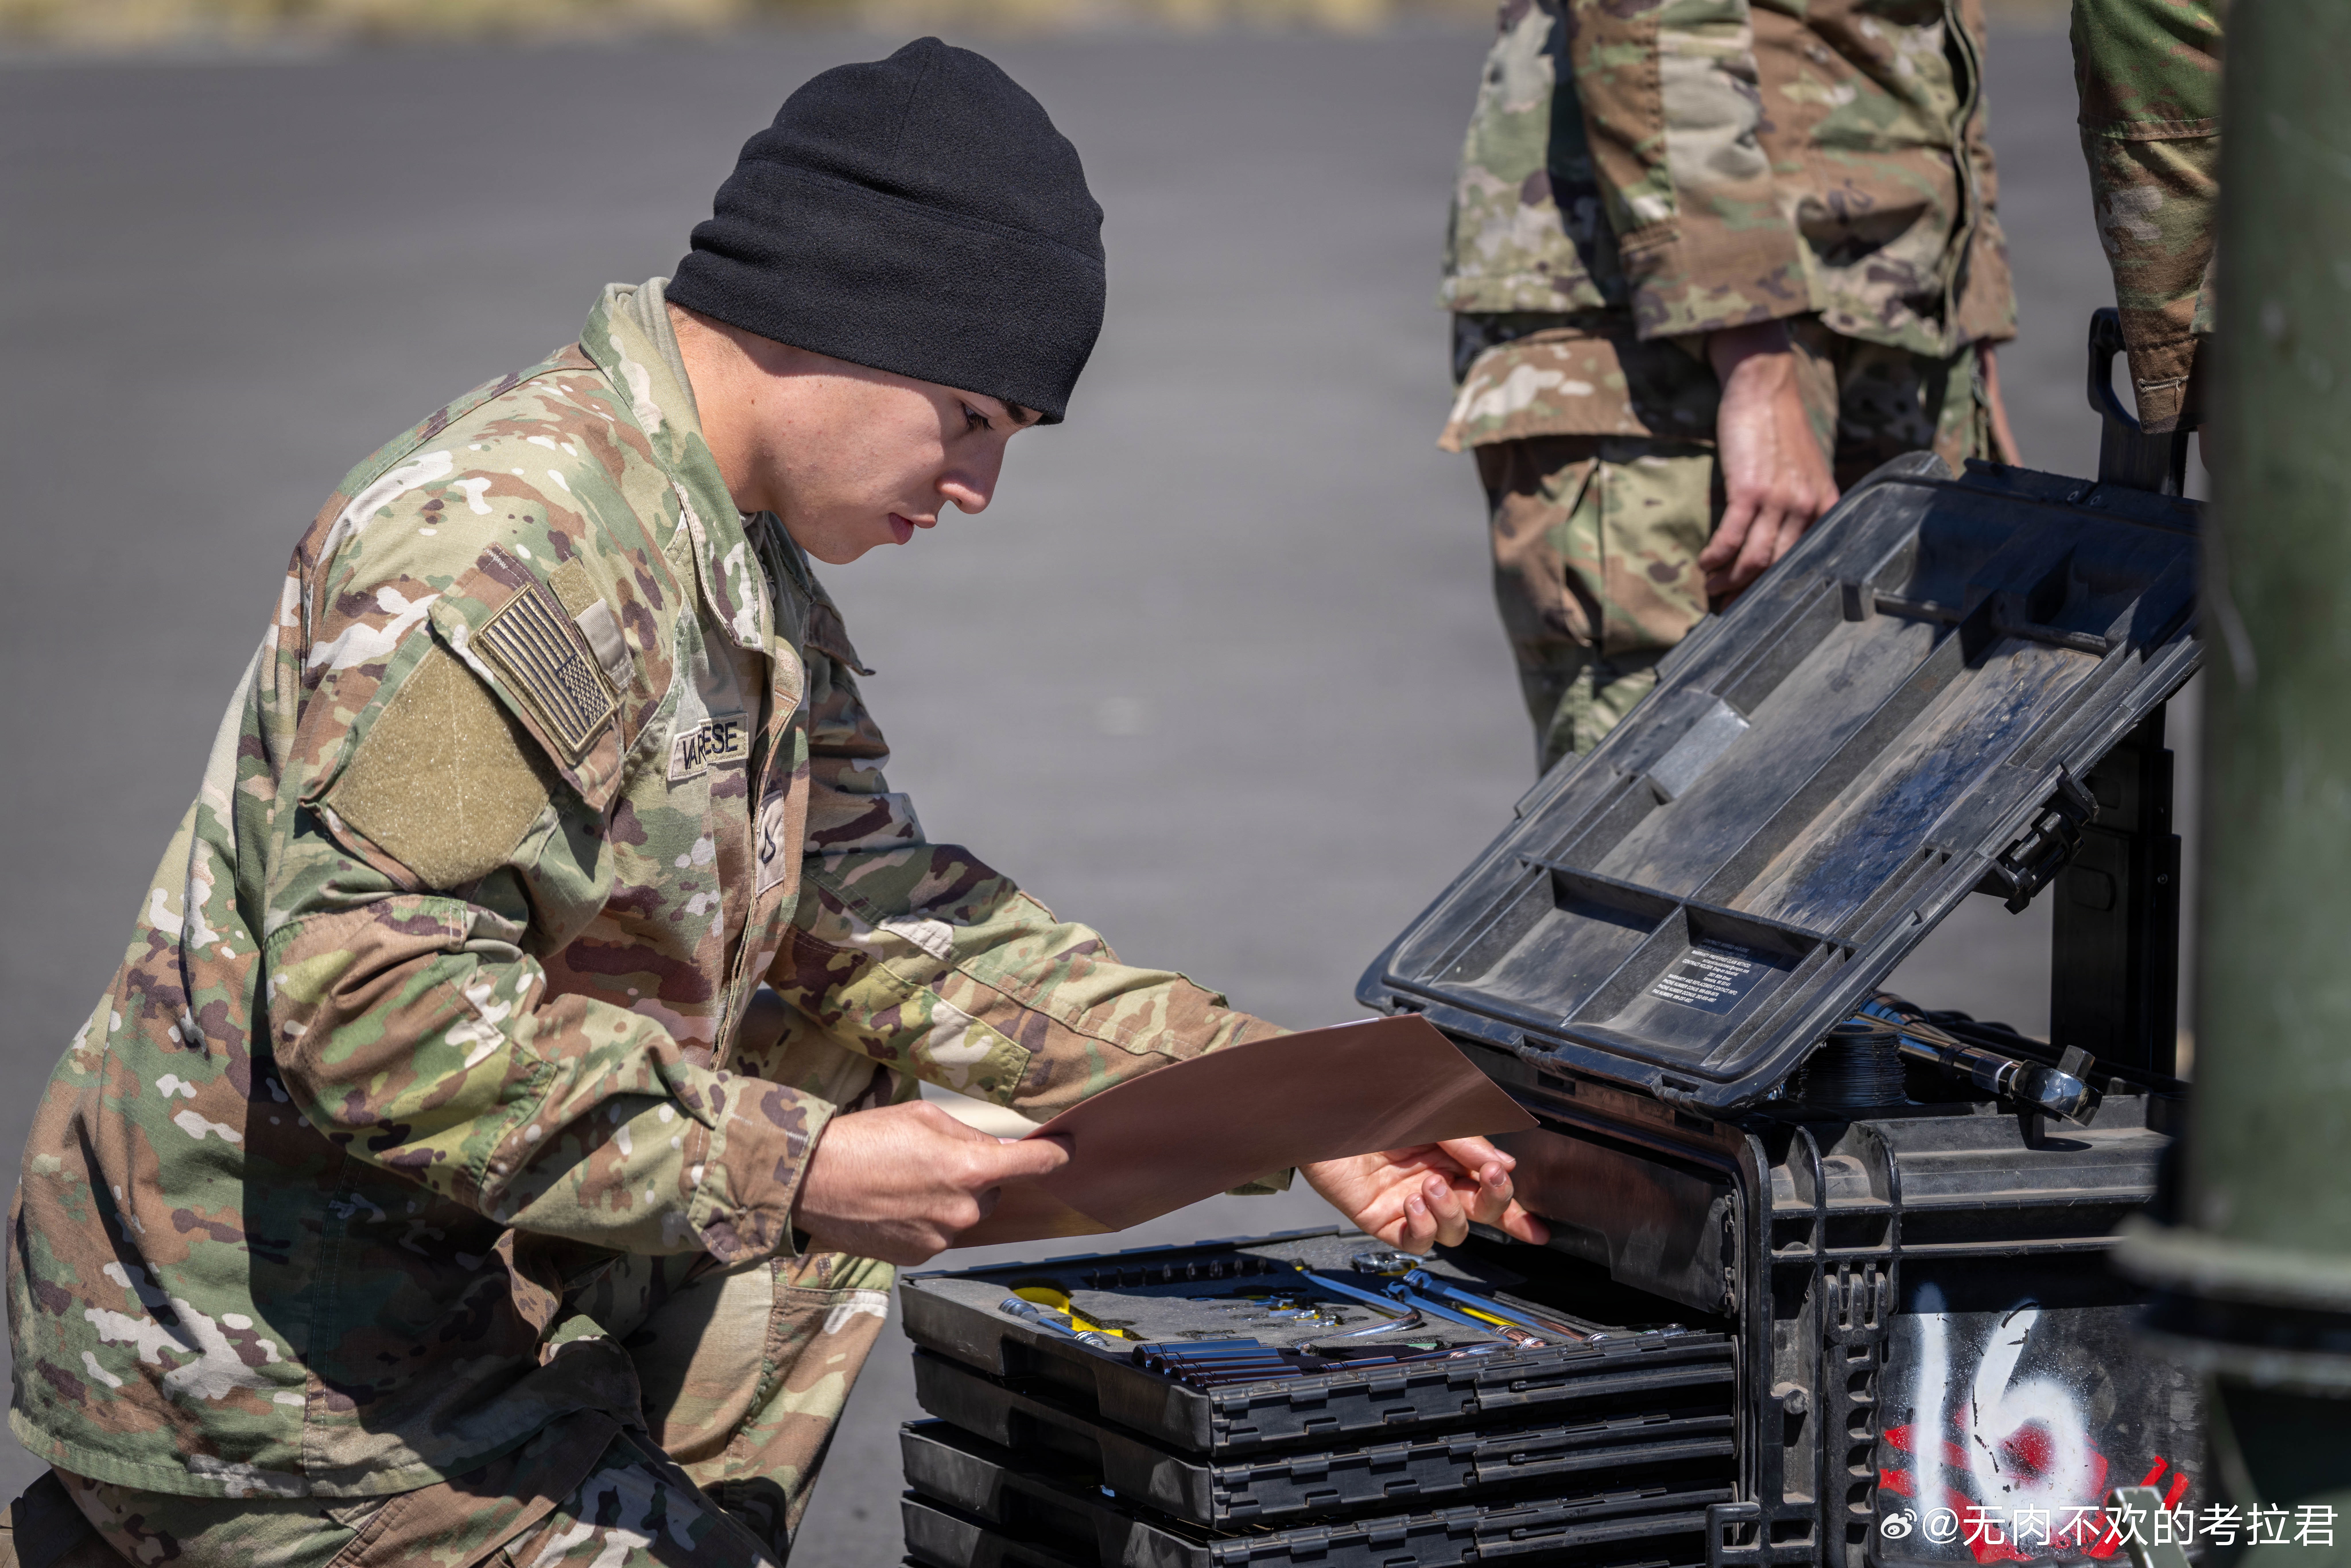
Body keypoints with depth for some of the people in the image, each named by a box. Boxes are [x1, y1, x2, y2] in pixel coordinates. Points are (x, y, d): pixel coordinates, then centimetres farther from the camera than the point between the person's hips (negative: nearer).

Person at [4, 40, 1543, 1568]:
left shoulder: (750, 571, 9)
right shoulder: (505, 541, -23)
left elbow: (889, 913, 11)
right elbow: (375, 1002, -29)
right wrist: (788, 1172, -27)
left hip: (453, 1303, 10)